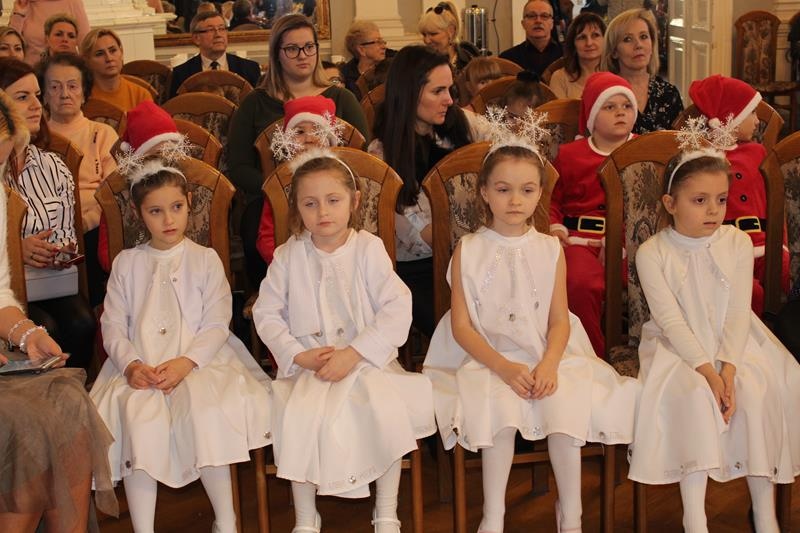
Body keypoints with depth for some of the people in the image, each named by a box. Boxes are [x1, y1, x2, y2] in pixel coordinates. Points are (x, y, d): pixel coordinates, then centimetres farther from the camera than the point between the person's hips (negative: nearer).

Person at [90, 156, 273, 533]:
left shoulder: (205, 259, 9)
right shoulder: (127, 263, 14)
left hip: (198, 361, -1)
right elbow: (113, 326, 7)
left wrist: (185, 363, -17)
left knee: (206, 410, -32)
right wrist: (132, 364, -12)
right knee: (138, 418, -30)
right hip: (140, 367, 1)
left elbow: (216, 325, 0)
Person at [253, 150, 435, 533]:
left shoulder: (368, 249, -3)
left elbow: (397, 310, -9)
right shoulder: (288, 256, 3)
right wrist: (299, 355, -10)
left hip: (367, 361, -1)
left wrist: (353, 354, -17)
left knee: (387, 409, -28)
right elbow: (266, 313, 5)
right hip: (307, 365, 1)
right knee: (300, 415, -27)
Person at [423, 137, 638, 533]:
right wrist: (504, 367, -19)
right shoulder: (468, 251, -1)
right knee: (499, 404, -31)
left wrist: (548, 365, -18)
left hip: (545, 355, 2)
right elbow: (461, 326, -5)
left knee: (565, 401, -26)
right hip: (485, 359, -2)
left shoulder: (550, 250, 6)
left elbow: (559, 321, 2)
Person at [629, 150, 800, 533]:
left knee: (757, 391, -25)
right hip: (678, 350, -2)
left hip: (734, 345, 3)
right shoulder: (652, 253, -8)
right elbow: (671, 320, -14)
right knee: (694, 393, -31)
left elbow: (738, 314, -6)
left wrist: (728, 370, -20)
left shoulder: (737, 243, -1)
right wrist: (707, 371, -24)